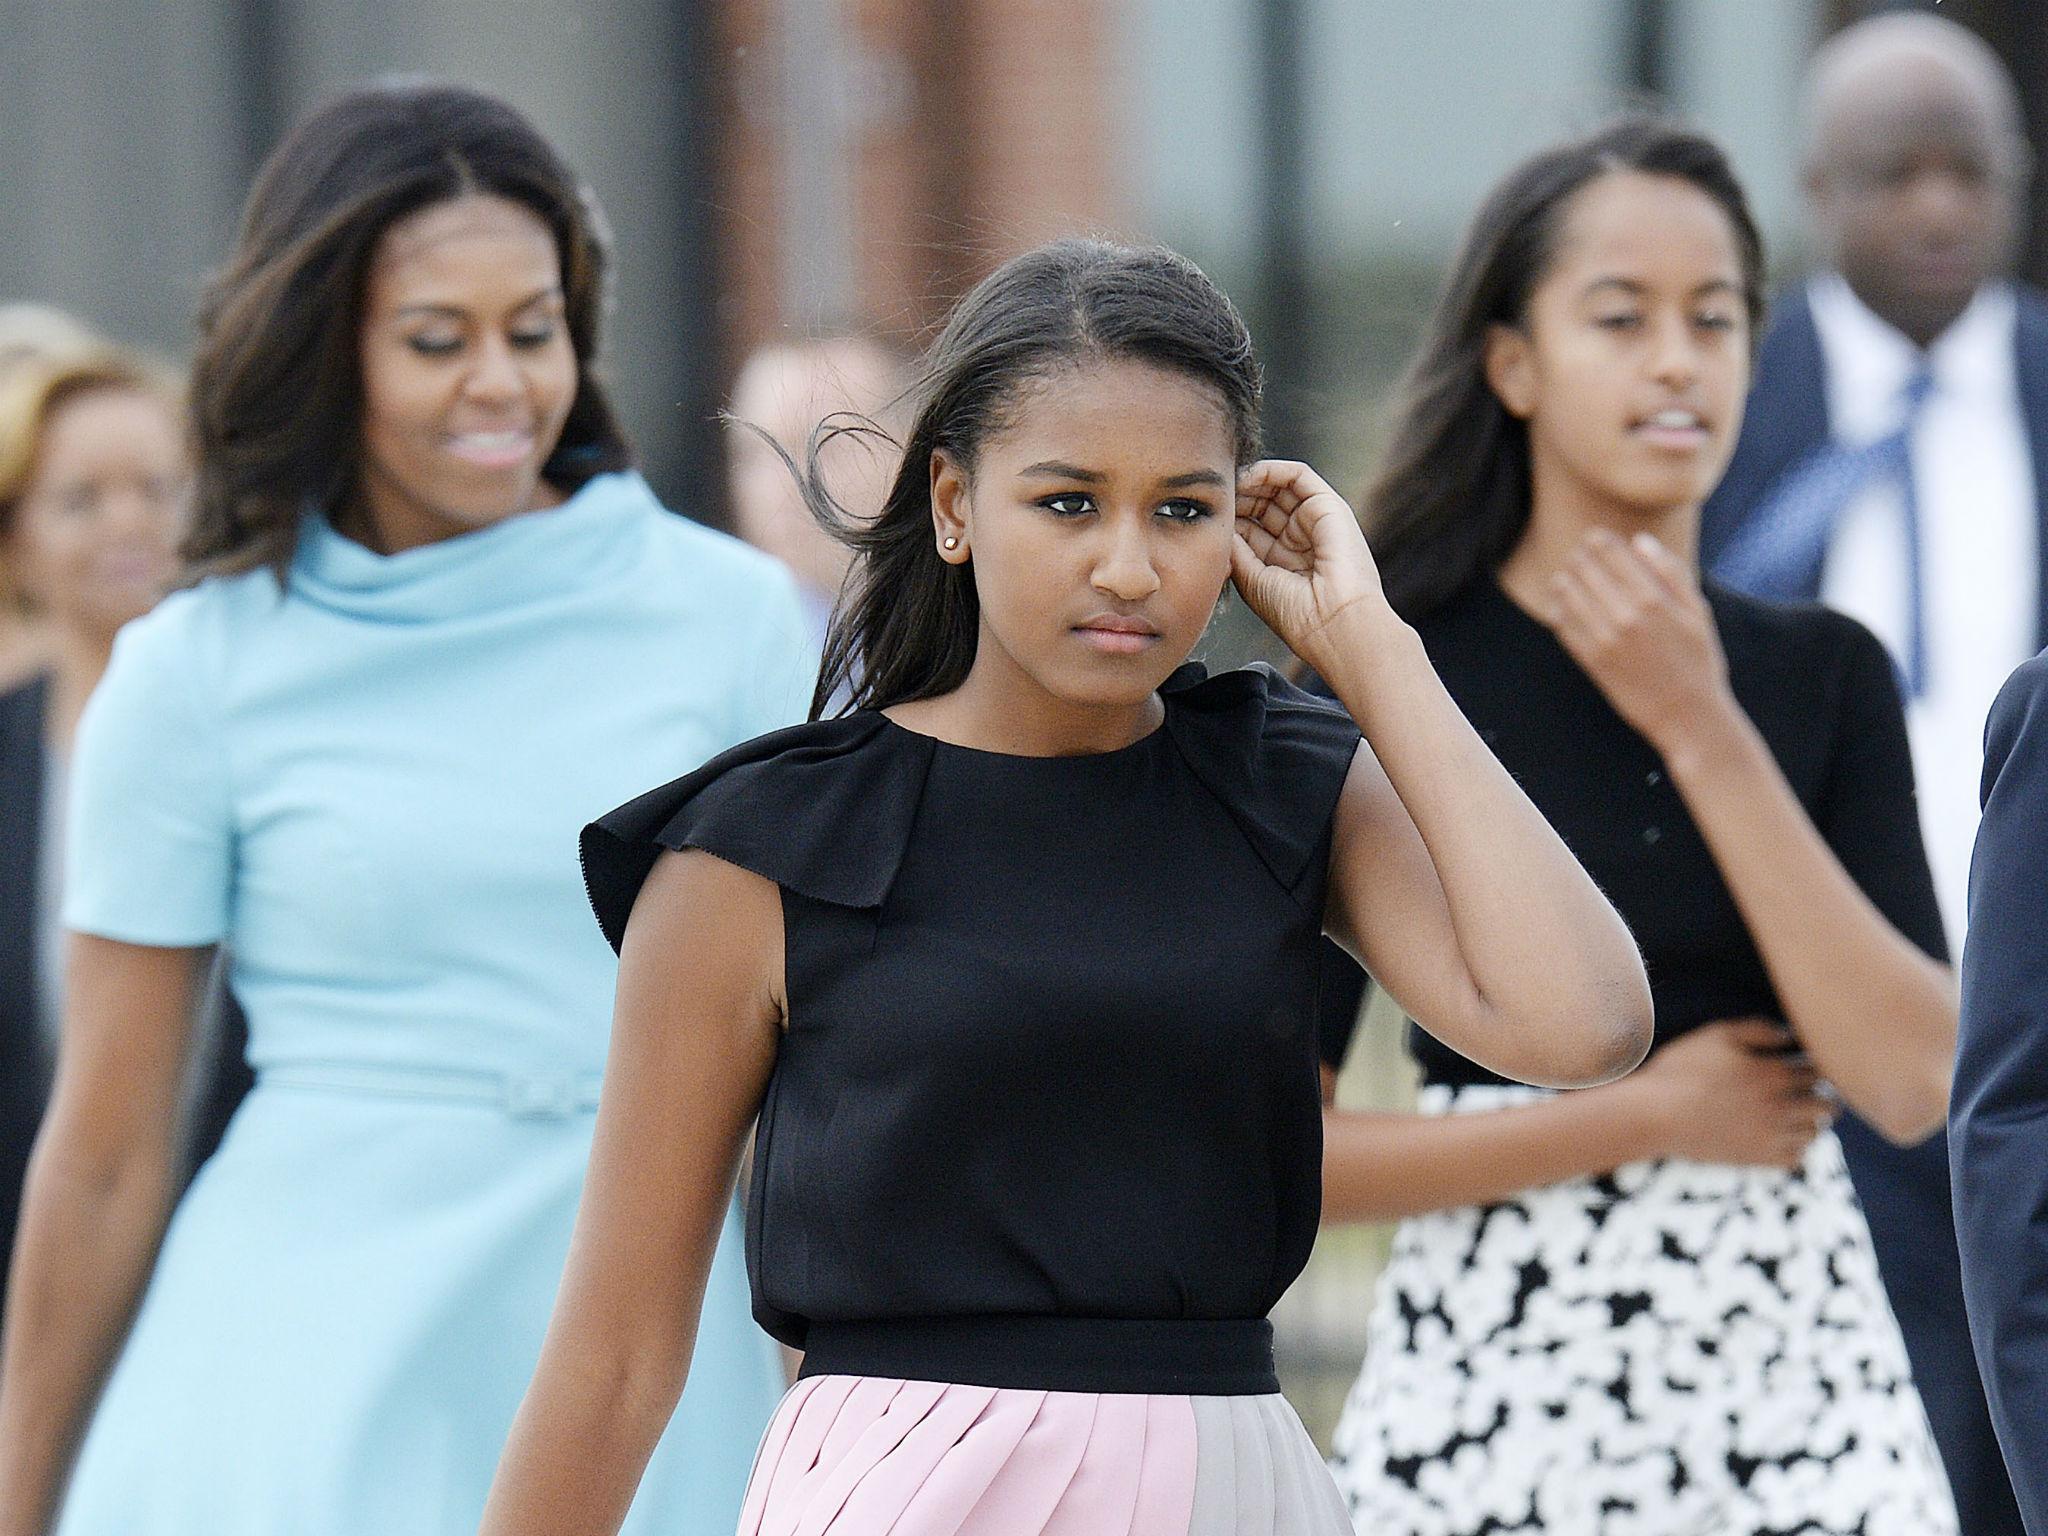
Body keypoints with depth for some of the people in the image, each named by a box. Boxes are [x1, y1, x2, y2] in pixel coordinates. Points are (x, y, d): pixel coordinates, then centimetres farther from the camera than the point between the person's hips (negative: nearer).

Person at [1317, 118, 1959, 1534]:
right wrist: (1647, 1114, -8)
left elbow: (1914, 1083, -7)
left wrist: (1702, 733, -10)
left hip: (1803, 1369, 2)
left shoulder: (1826, 677, 7)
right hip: (1491, 1384, -2)